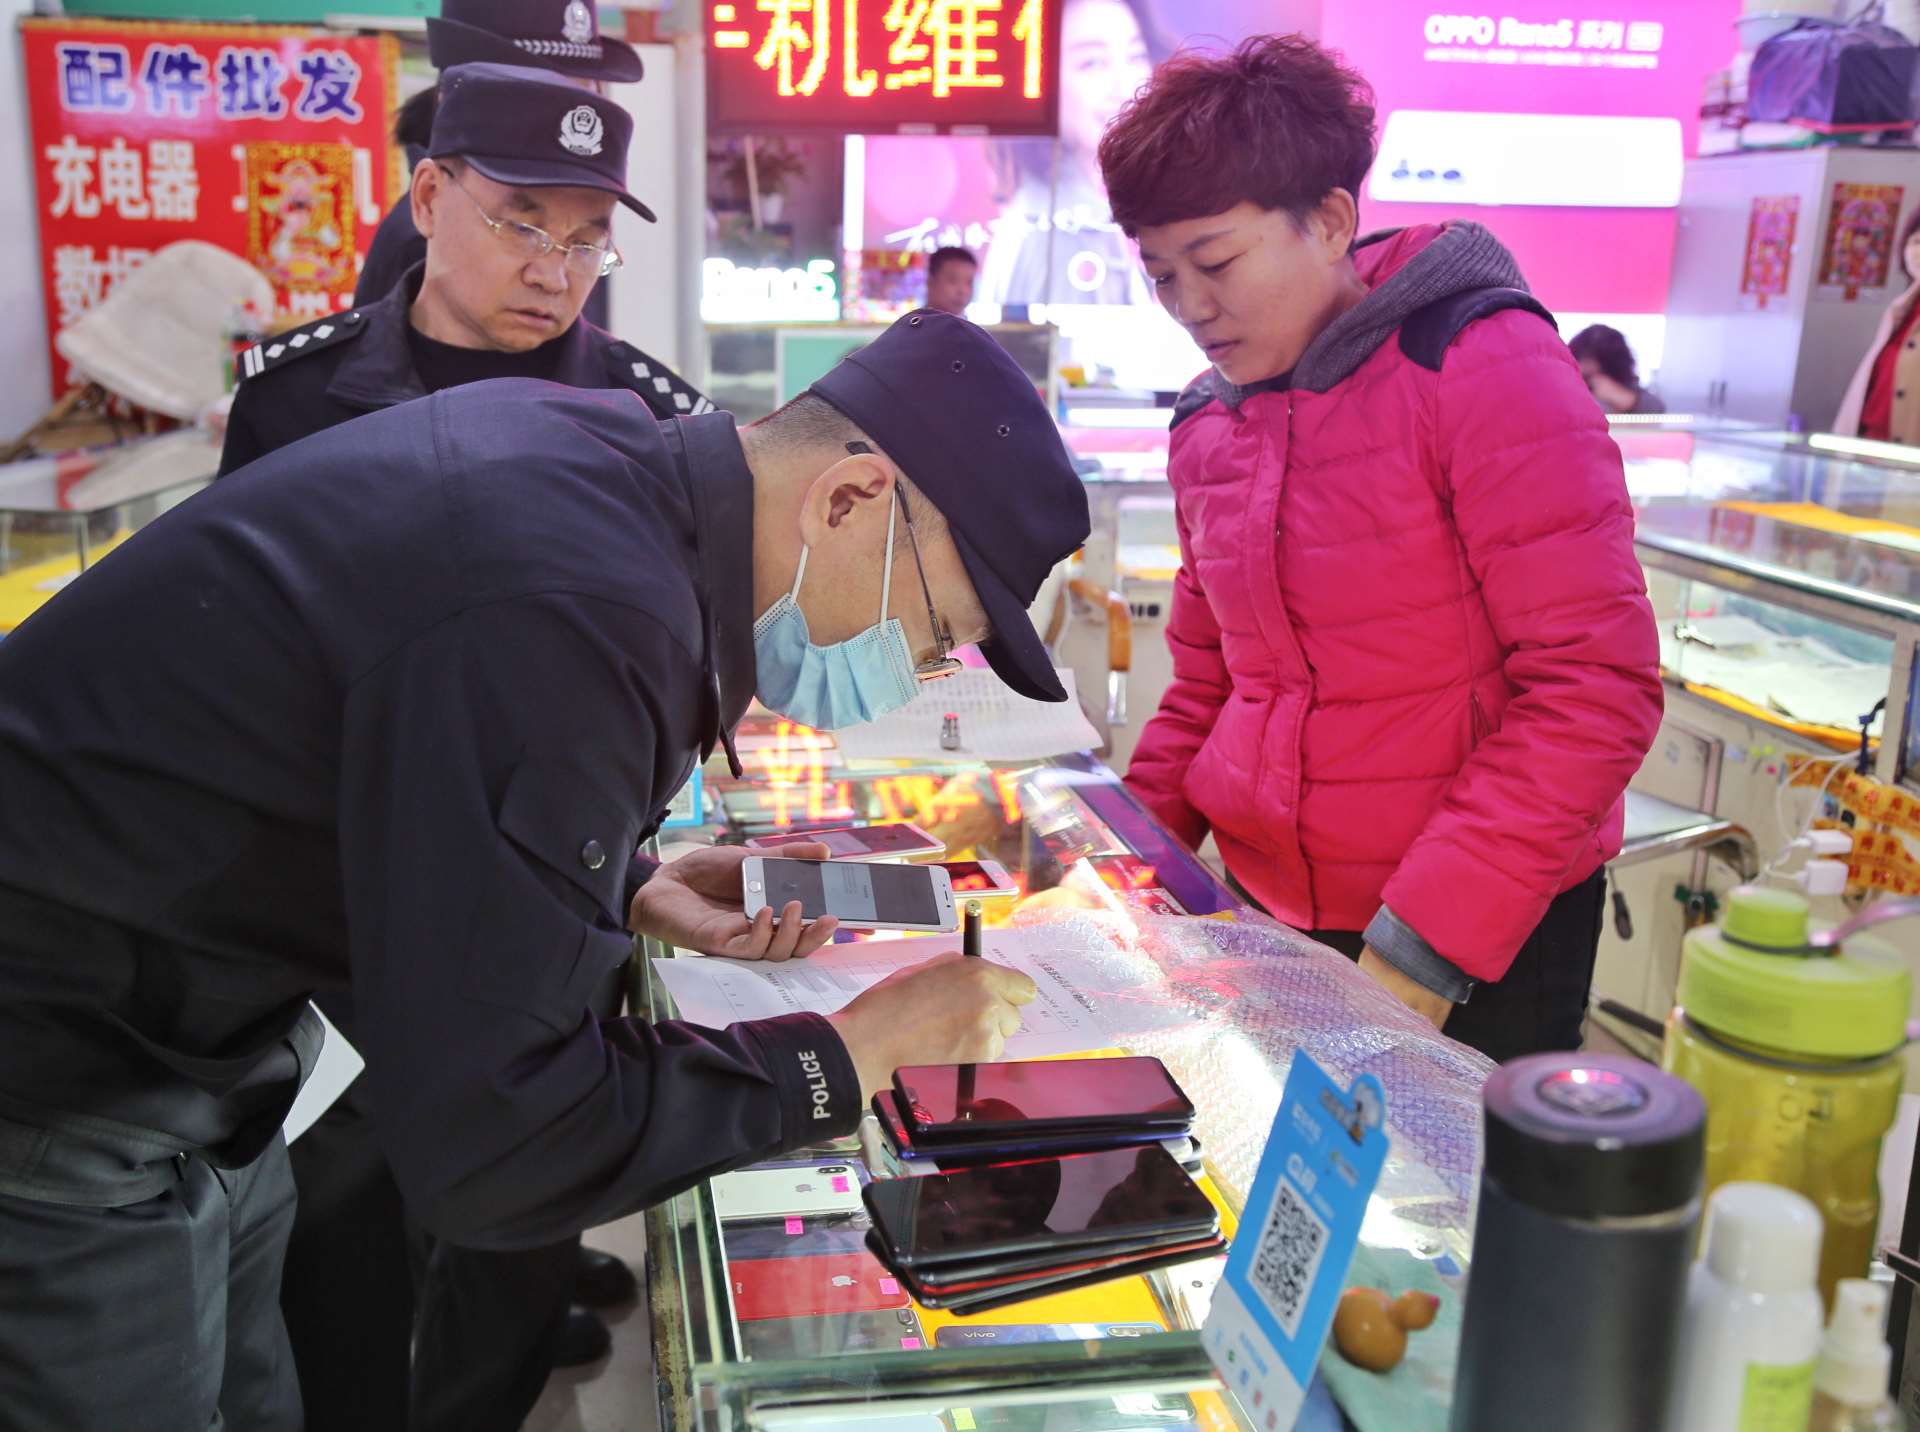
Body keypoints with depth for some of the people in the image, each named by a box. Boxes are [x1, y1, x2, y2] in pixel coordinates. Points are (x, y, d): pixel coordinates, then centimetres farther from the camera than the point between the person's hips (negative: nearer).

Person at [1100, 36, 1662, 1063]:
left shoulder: (1480, 364, -15)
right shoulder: (1209, 425, 5)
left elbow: (1596, 687, -18)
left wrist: (1421, 949, -21)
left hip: (1483, 944, -5)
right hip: (1273, 913, 6)